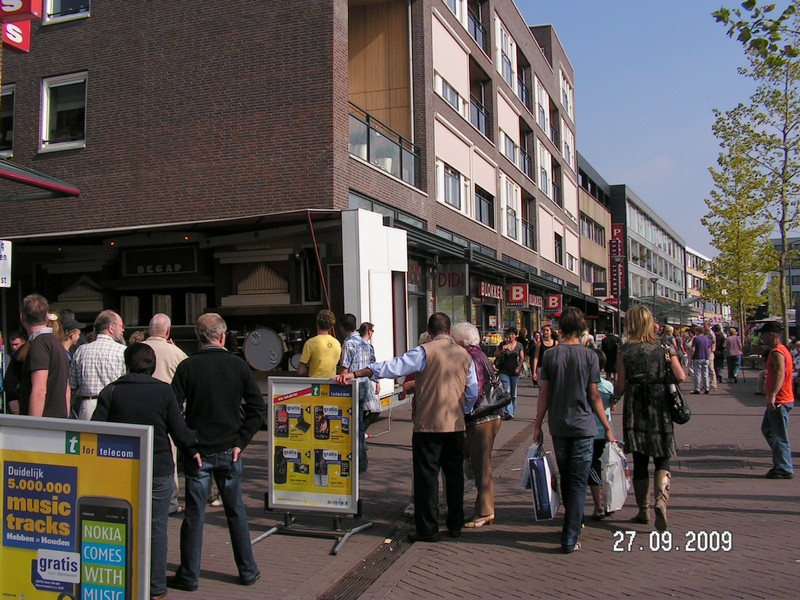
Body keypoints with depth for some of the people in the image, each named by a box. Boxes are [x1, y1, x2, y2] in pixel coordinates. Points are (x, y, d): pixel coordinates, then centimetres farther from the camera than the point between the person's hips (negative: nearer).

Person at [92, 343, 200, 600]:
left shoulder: (111, 391, -2)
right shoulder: (164, 391, -5)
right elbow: (179, 430, -6)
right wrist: (193, 449, 12)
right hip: (158, 470, -1)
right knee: (156, 526, 7)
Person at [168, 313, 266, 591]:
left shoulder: (187, 367, -7)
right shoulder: (238, 365, -4)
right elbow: (258, 407, -6)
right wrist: (241, 441, -2)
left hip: (198, 452, -1)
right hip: (229, 451, 1)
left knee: (194, 514, 8)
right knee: (236, 511, 14)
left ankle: (189, 576, 16)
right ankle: (248, 571, 22)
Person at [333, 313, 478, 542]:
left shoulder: (425, 352, -9)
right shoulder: (465, 355, 6)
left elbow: (392, 366, -16)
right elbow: (473, 392, 11)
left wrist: (355, 374, -15)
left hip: (428, 424, -5)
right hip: (456, 425, 5)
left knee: (427, 476, 3)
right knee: (454, 474, 14)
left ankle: (428, 529, 6)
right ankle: (455, 525, 23)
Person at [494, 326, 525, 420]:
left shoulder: (519, 345, 5)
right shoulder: (503, 345, 1)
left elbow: (522, 358, 6)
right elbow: (496, 355, 5)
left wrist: (519, 367, -8)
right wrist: (503, 350, -13)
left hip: (514, 371, 2)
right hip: (504, 371, -2)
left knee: (513, 393, 10)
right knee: (506, 391, -12)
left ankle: (513, 412, 22)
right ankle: (508, 412, -17)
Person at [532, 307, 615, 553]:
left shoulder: (550, 355, -2)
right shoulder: (589, 355, -7)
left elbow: (544, 394, -1)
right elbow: (594, 396, -6)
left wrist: (538, 425, 7)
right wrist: (607, 427, 3)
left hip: (558, 426, 3)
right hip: (583, 426, -2)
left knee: (566, 479, 18)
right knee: (578, 482, 1)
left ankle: (574, 525, 35)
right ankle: (570, 538, -2)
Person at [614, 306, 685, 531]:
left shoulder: (625, 351, -5)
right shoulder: (664, 349, -2)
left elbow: (620, 385, -5)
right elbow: (681, 377, -7)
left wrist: (615, 396, 15)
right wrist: (672, 356, 12)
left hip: (635, 411, 0)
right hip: (660, 410, 0)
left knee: (640, 461, 11)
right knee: (662, 460, 10)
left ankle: (643, 510, 21)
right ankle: (661, 501, -14)